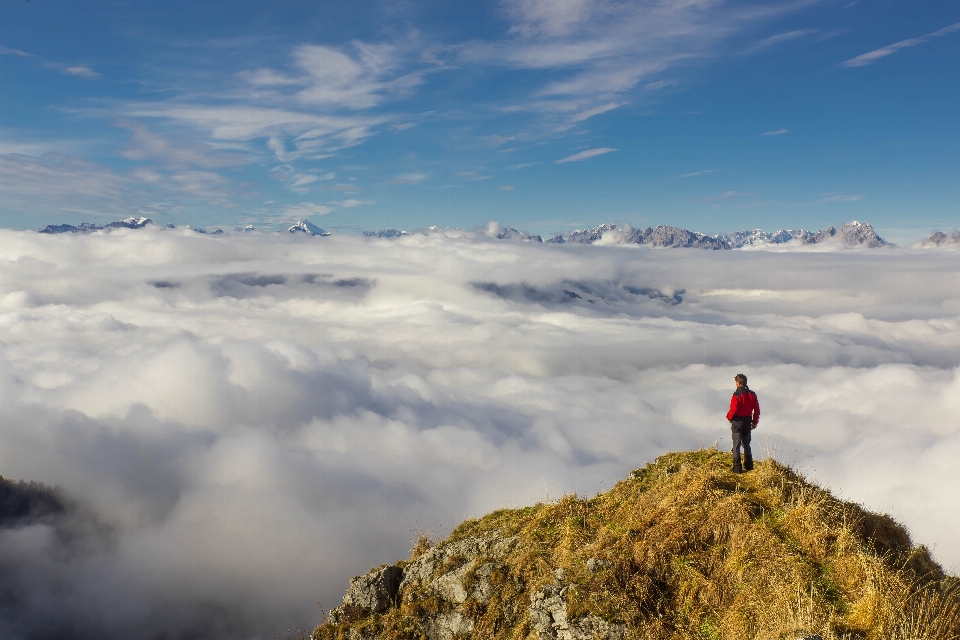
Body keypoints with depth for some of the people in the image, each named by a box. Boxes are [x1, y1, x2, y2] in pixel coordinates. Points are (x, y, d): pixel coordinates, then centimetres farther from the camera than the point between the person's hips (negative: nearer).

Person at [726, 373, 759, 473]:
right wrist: (755, 422, 16)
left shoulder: (737, 395, -17)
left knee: (736, 446, 0)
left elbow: (733, 410, -19)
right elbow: (757, 410, 6)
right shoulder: (752, 394, 3)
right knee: (746, 444, 19)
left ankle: (737, 468, -1)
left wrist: (729, 417, 1)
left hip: (737, 422, -6)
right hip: (748, 422, 6)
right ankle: (749, 466, 25)